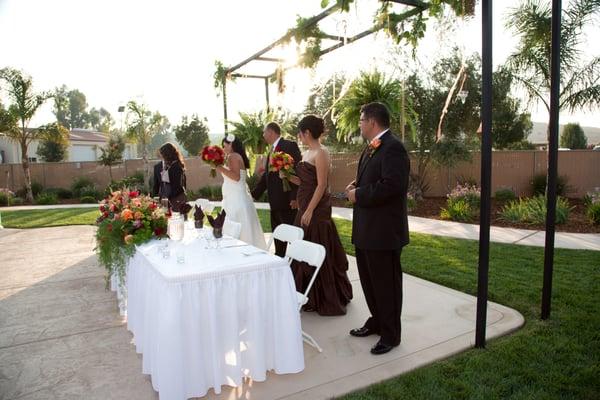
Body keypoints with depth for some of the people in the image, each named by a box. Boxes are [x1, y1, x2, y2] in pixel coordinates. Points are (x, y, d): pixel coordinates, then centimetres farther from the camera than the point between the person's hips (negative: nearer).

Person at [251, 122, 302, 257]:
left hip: (287, 200, -8)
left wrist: (294, 197, -22)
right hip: (275, 201, 9)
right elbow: (266, 175, 20)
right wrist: (254, 194, 16)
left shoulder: (290, 146, -9)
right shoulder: (272, 150, 17)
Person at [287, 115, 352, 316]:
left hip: (317, 209, -9)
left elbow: (321, 185, -18)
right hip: (305, 206, 9)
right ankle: (309, 296, 30)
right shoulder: (307, 153, 13)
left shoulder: (321, 153, -13)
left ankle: (325, 299, 18)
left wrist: (309, 211, -21)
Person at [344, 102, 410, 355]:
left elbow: (392, 185, -28)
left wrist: (359, 195, -18)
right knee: (369, 279, 21)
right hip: (366, 229, 10)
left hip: (384, 230, -10)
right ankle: (377, 321, 39)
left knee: (386, 283, 5)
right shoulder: (371, 148, 13)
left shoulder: (393, 147, -17)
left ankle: (390, 335, 22)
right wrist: (356, 186, 3)